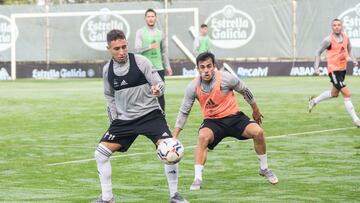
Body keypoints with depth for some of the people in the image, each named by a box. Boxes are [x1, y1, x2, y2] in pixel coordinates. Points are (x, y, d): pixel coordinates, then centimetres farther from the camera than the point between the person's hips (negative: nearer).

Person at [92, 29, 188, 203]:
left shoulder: (140, 61, -12)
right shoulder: (107, 69, 0)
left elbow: (159, 83, -10)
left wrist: (157, 89, -33)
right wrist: (114, 117, 10)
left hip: (150, 114, -4)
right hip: (124, 119, 4)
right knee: (101, 153, -7)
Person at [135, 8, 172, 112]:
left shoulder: (160, 33, 11)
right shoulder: (140, 32, 1)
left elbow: (164, 51, 15)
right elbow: (137, 49, -10)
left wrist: (167, 66, 11)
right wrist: (150, 46, -23)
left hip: (159, 68, 3)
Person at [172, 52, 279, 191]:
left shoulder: (226, 78, -16)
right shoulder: (193, 87, -11)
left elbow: (244, 91, 2)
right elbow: (184, 112, -1)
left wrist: (255, 110, 15)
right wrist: (174, 136, -4)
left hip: (234, 117, 0)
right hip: (212, 121, 0)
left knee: (258, 132, -22)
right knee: (203, 137, -33)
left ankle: (264, 169, 3)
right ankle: (198, 179, -28)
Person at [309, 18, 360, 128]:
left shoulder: (346, 38, 3)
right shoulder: (328, 40, -13)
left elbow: (349, 50, 19)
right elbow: (318, 53, -4)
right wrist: (316, 68, -10)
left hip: (343, 69, 8)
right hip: (334, 70, -8)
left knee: (334, 93, 23)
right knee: (346, 94, -13)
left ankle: (314, 100, 46)